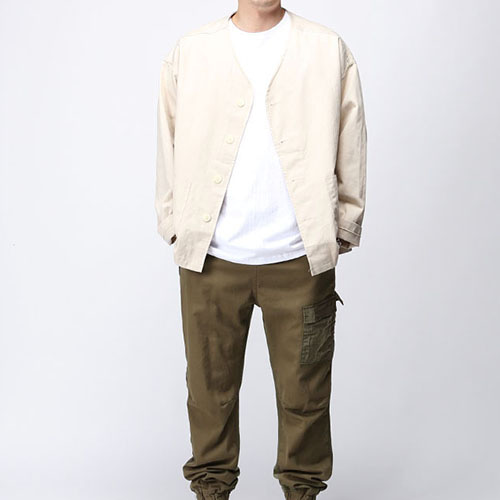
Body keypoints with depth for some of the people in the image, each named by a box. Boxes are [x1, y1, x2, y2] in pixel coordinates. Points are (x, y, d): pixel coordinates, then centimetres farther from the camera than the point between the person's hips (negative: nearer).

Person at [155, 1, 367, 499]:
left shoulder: (329, 51, 4)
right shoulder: (189, 51, 5)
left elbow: (350, 151, 6)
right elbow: (170, 147, 10)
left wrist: (338, 234, 5)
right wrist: (177, 230, 7)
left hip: (299, 259, 0)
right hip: (210, 257, 1)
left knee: (303, 388, 8)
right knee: (210, 385, 10)